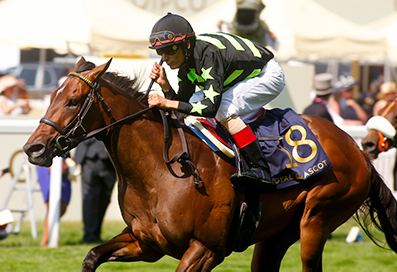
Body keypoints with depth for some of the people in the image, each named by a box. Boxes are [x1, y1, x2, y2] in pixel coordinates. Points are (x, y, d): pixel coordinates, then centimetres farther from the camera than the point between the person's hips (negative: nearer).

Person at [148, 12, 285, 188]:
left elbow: (211, 107, -40)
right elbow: (183, 104, -3)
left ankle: (260, 169, -28)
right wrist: (165, 85, -20)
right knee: (194, 103, -5)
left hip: (269, 76, -9)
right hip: (241, 80, 9)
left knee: (223, 108, -29)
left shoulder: (209, 54, -34)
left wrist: (167, 103, -40)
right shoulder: (186, 62, -8)